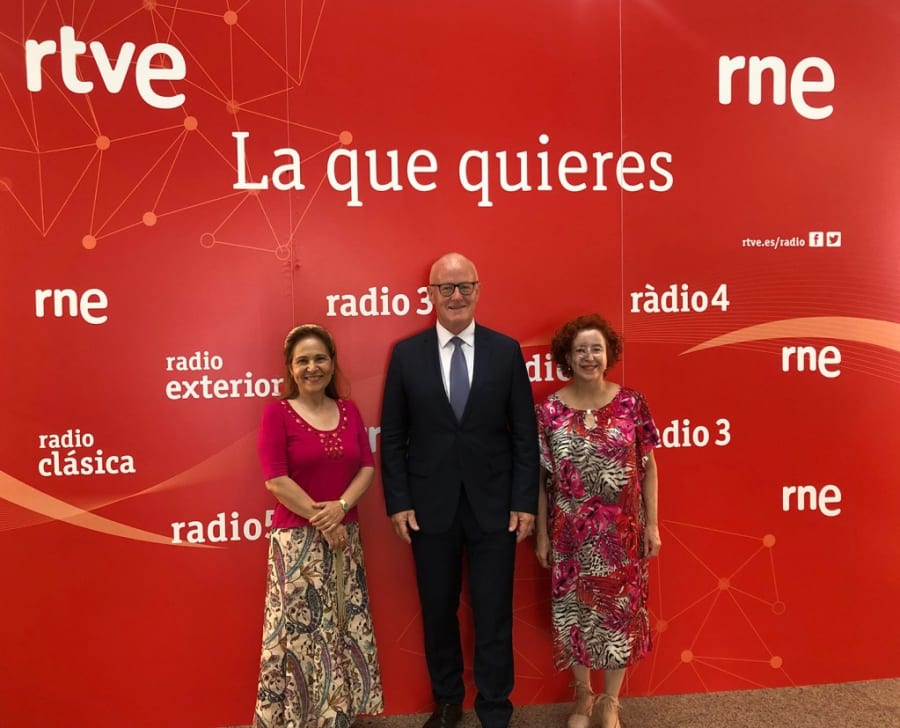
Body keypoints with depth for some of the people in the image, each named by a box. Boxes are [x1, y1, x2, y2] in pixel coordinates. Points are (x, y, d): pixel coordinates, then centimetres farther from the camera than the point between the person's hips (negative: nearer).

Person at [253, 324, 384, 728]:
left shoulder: (349, 411, 8)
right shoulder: (277, 412, -6)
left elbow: (368, 467, 3)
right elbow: (275, 480, -13)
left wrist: (341, 506, -14)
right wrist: (322, 521, -14)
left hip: (346, 536, 5)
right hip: (297, 539, -4)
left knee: (343, 629, 11)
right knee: (297, 634, 2)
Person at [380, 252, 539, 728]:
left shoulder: (506, 350, 0)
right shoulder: (406, 353, 0)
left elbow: (524, 434, 0)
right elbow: (392, 436, 1)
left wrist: (525, 502, -4)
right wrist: (398, 503, -4)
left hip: (493, 505, 0)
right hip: (431, 506, 1)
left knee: (493, 614, 8)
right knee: (438, 611, 15)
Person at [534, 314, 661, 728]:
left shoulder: (631, 403, -5)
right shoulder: (549, 410, -6)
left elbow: (648, 467, 0)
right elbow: (540, 476, -1)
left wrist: (652, 524, -1)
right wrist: (541, 534, 0)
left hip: (621, 531, 0)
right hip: (570, 533, 0)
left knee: (621, 610, 10)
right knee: (573, 611, 12)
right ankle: (583, 694, 36)